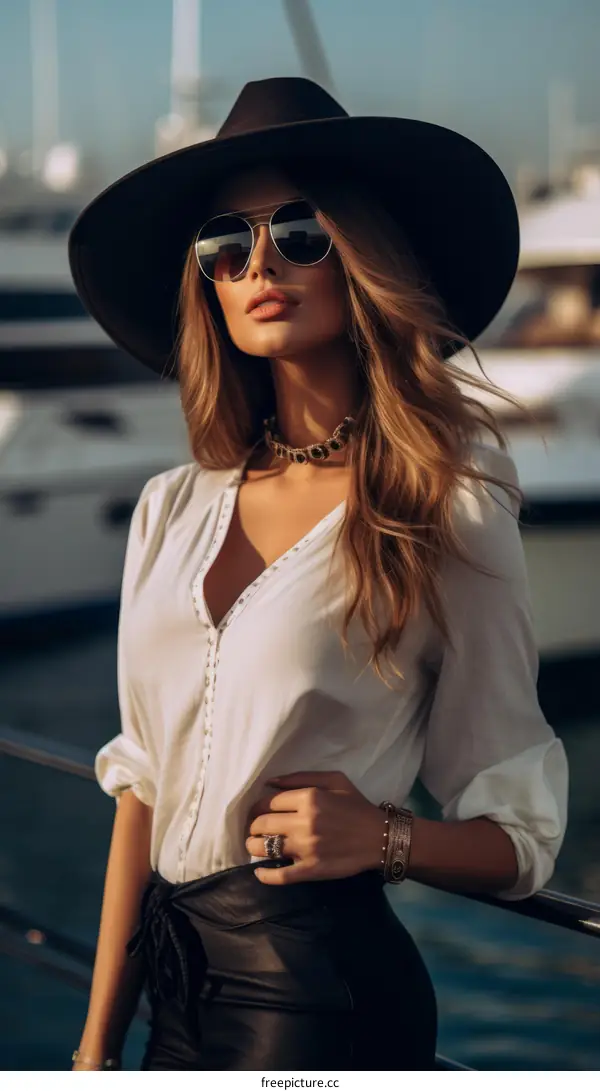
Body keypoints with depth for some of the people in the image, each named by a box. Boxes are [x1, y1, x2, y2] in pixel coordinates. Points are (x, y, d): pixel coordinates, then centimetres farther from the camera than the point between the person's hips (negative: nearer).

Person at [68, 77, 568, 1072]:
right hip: (173, 987, 5)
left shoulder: (450, 512, -7)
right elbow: (142, 790, 7)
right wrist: (98, 1045, 4)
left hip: (321, 985, -4)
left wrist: (381, 836, -20)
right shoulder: (173, 511, 5)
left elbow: (521, 836, -2)